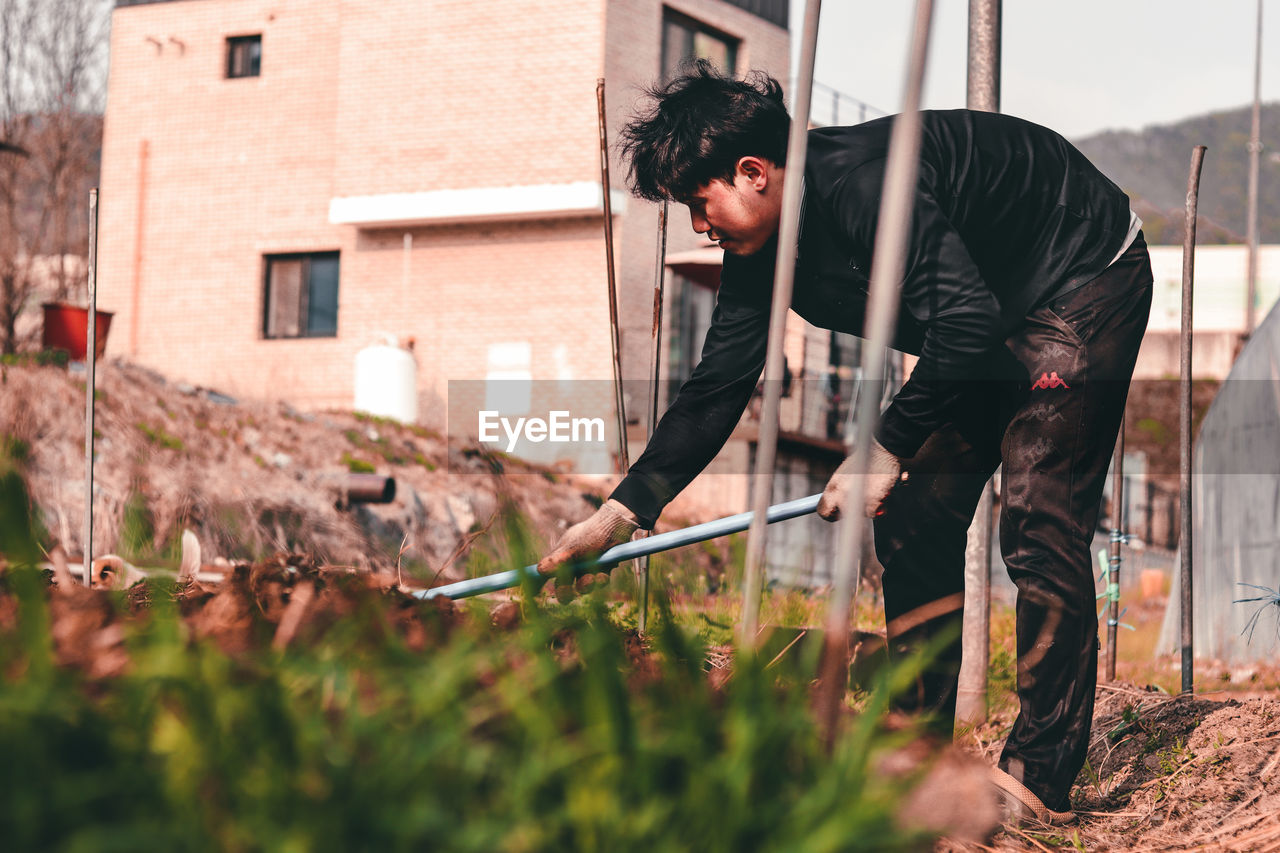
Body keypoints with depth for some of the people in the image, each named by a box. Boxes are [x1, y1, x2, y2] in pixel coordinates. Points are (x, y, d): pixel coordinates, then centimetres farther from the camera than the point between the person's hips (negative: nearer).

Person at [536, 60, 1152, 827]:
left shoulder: (862, 181, -33)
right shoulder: (760, 253, -5)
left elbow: (966, 321, -36)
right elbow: (718, 388, 0)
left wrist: (889, 449, -31)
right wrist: (622, 512, -5)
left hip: (1089, 282, -9)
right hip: (992, 315, 9)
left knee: (1038, 525, -16)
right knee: (913, 525, 3)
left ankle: (1043, 779, -12)